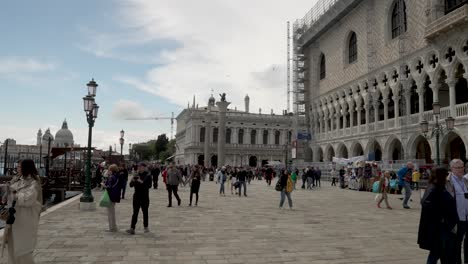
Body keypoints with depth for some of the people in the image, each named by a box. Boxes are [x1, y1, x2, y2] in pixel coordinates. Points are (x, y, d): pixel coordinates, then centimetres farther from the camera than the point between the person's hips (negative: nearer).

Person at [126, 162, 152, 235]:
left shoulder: (148, 176, -4)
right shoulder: (136, 175, 8)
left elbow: (149, 185, -16)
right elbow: (131, 185, 7)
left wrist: (142, 182, -27)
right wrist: (132, 181, -14)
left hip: (144, 197, -3)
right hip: (136, 196, 3)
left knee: (145, 212, 8)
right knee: (135, 212, -1)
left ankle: (146, 227, 22)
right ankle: (132, 228, -4)